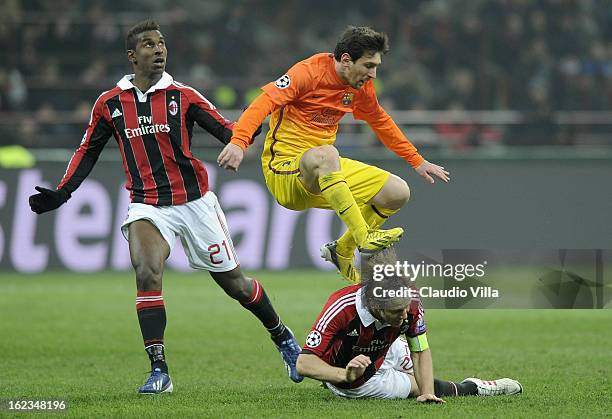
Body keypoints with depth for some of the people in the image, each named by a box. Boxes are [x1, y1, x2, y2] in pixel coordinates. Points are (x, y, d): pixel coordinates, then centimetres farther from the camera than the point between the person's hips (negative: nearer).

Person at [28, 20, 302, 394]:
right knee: (146, 272, -25)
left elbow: (227, 131, -5)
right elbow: (89, 151, 13)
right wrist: (61, 193, 3)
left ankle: (284, 338, 31)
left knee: (235, 283, 6)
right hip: (147, 206, 1)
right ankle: (159, 370, -20)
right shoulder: (110, 104, 2)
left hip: (194, 201, -1)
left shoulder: (182, 96, -2)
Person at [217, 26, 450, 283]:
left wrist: (417, 162, 28)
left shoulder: (360, 86, 6)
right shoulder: (309, 72, -16)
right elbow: (266, 101, -28)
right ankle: (364, 238, -37)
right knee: (325, 154, -41)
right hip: (284, 171, -8)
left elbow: (381, 122, 25)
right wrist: (238, 143, -44)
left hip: (323, 174, 8)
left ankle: (342, 252, 17)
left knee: (398, 193, -3)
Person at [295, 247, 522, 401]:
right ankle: (470, 388, 30)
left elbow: (421, 351, -17)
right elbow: (304, 363, -42)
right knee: (415, 385, 3)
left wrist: (427, 393, -31)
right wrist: (346, 376, -56)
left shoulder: (410, 302, -31)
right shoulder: (341, 308, -45)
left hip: (385, 353, 5)